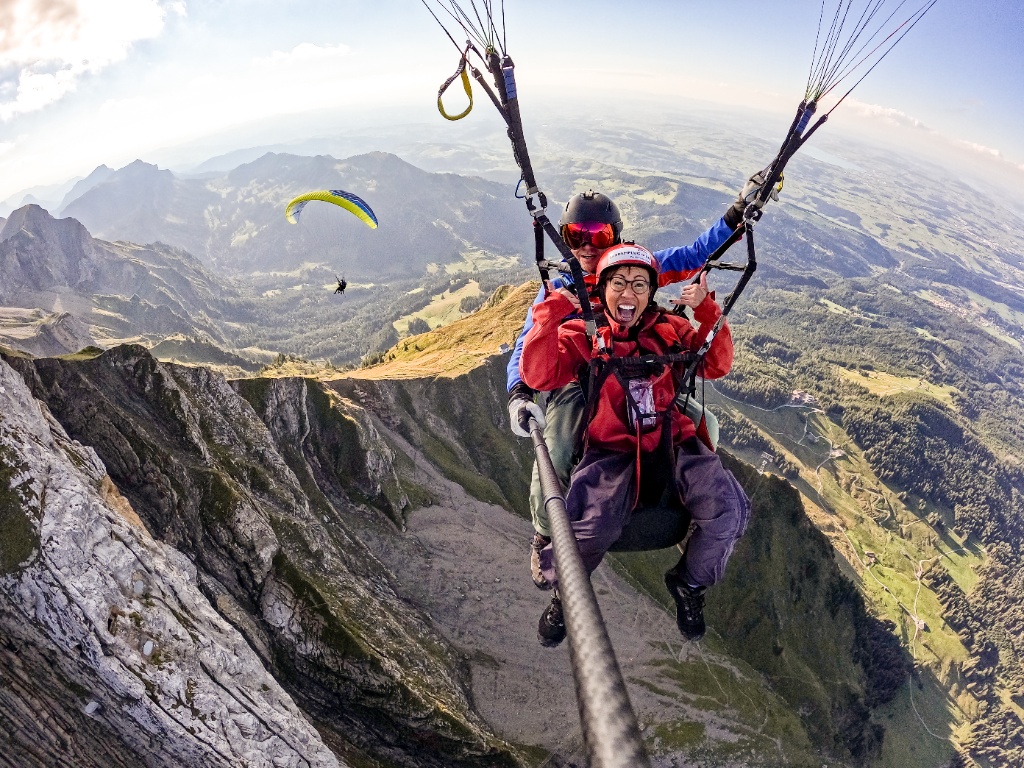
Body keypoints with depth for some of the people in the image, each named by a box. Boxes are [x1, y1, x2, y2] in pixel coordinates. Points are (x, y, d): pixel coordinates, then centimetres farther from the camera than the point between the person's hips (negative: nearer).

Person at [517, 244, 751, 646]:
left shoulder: (670, 330, 15)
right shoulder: (583, 335, 7)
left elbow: (716, 365, 9)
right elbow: (538, 376, -6)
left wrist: (708, 311, -3)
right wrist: (551, 312, -14)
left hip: (674, 446, 3)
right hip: (613, 452, -3)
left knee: (729, 511, -22)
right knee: (588, 526, -31)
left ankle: (689, 584, 12)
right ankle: (564, 592, 7)